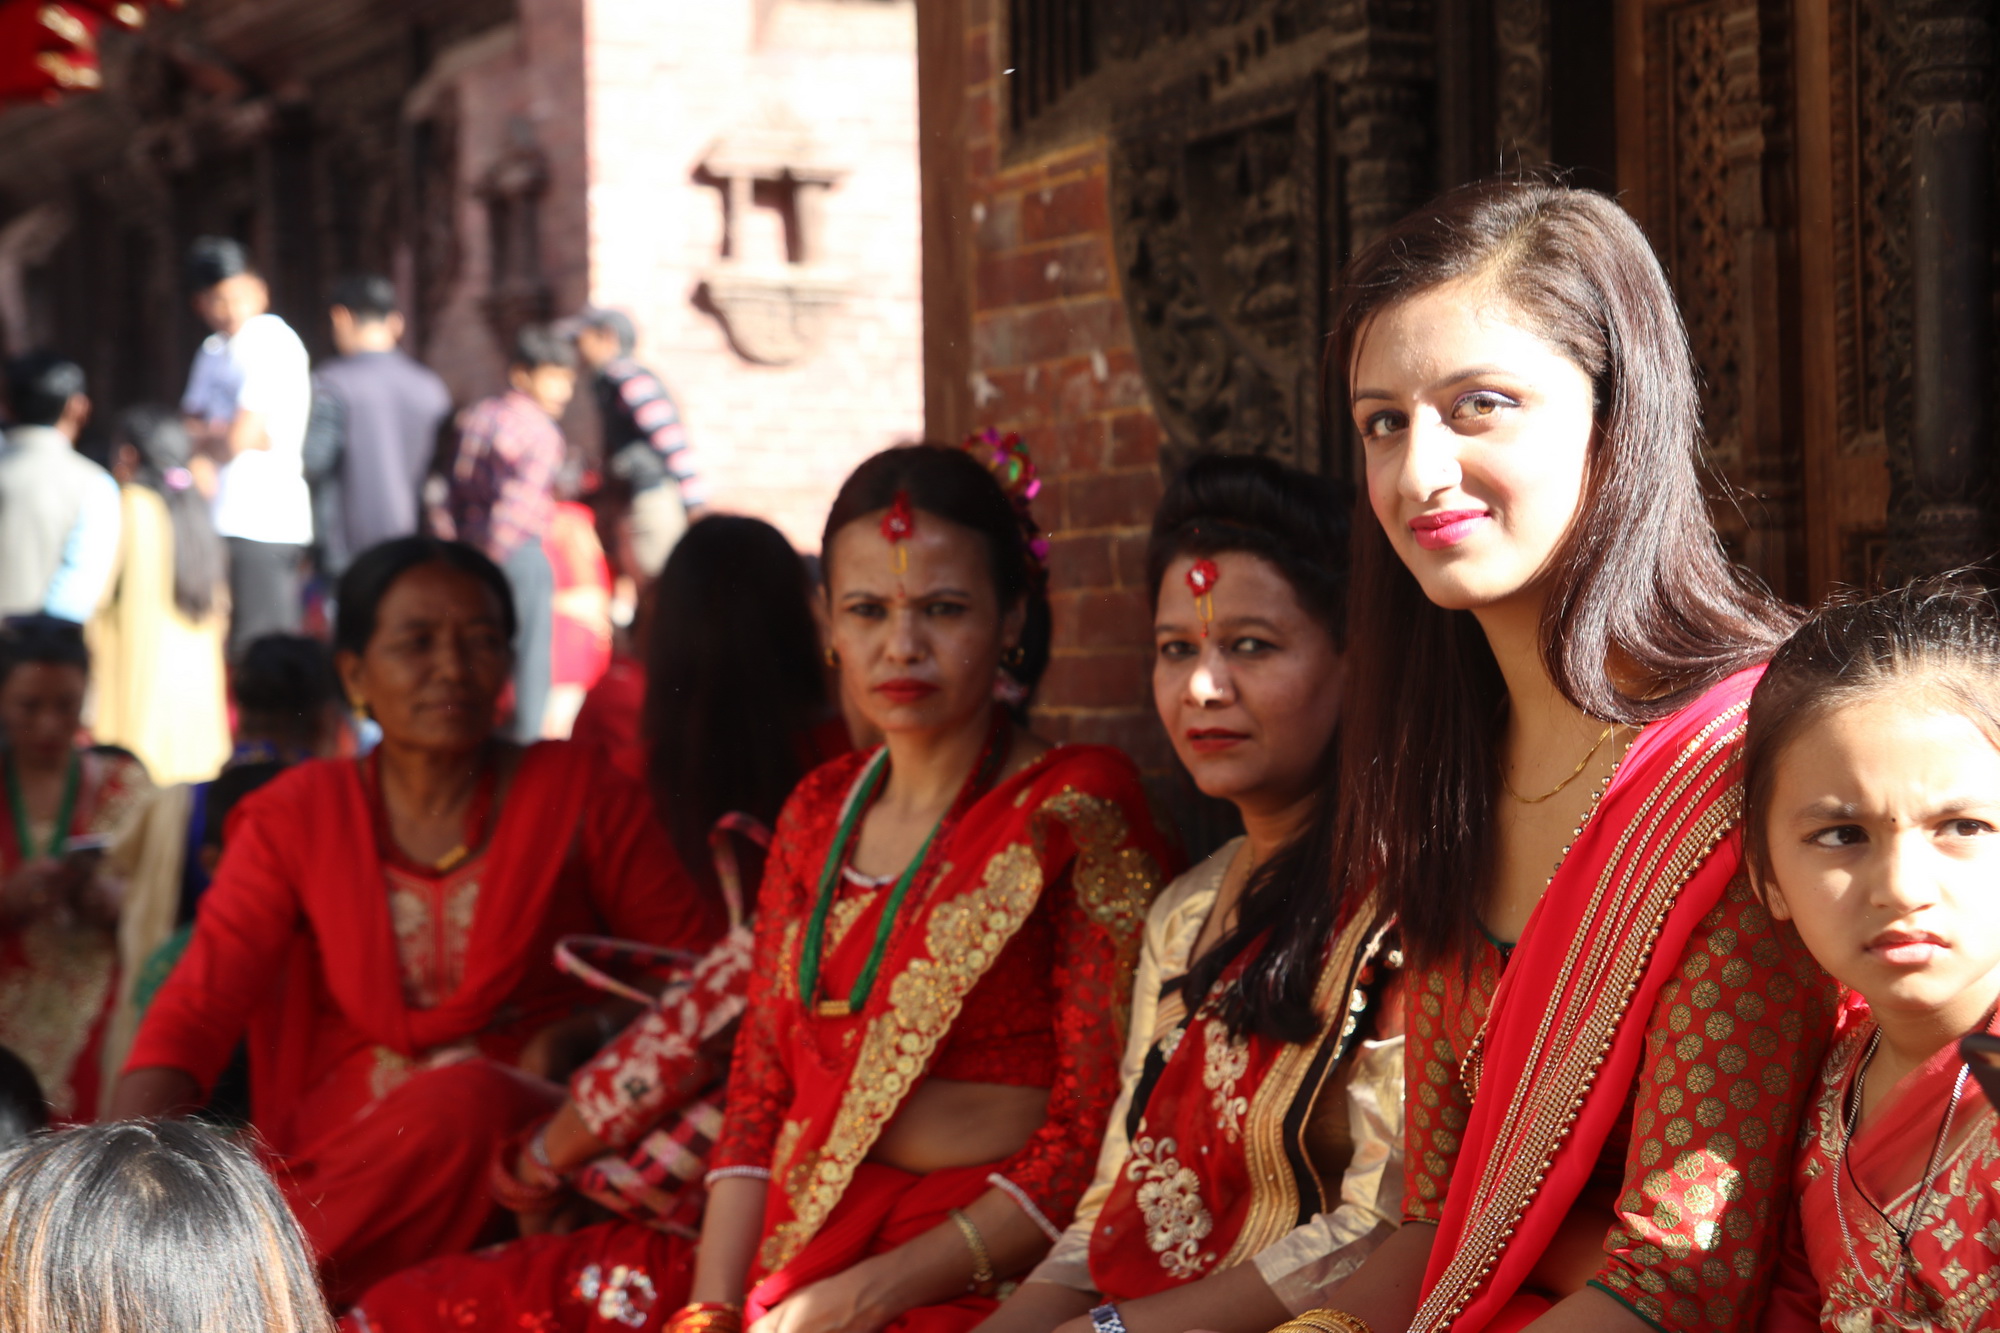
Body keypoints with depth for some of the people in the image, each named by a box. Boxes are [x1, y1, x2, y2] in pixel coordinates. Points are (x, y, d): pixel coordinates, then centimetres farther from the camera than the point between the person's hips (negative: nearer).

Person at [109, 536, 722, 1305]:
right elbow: (196, 1006, 1)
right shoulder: (298, 817, 10)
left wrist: (591, 1031, -11)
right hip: (346, 1141, 0)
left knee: (459, 1098, -37)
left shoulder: (576, 794, 8)